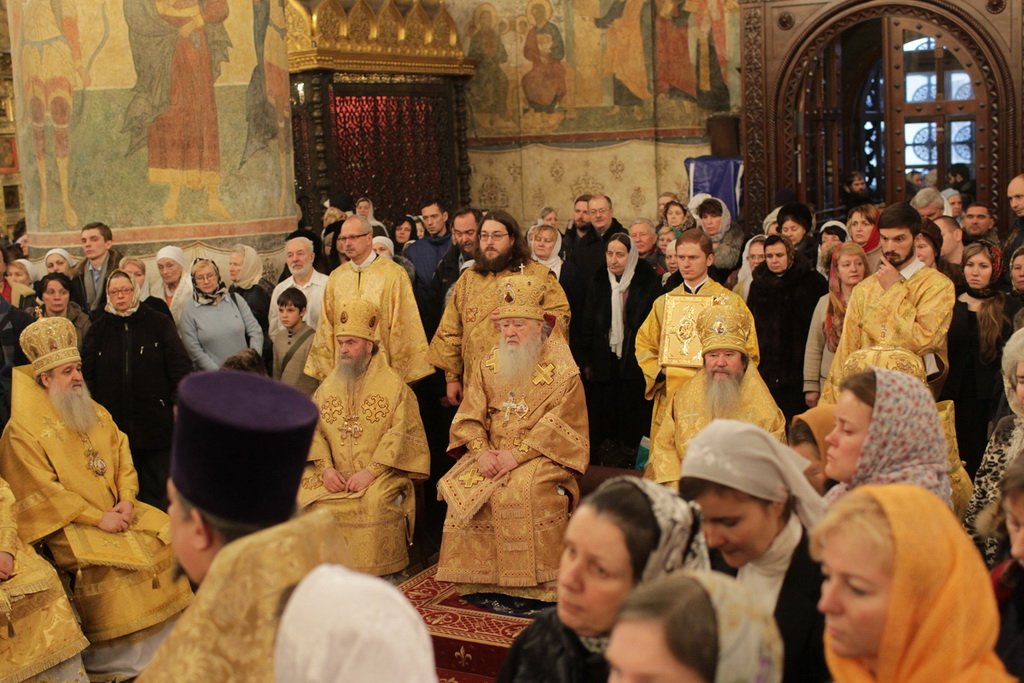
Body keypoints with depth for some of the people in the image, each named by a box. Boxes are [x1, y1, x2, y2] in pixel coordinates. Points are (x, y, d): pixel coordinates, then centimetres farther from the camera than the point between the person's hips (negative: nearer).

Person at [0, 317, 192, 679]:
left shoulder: (96, 414, 12)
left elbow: (122, 459, 10)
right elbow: (44, 492, -15)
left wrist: (126, 501, -8)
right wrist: (98, 518, -18)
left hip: (118, 510, 7)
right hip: (69, 525, -6)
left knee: (165, 536, -10)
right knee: (108, 565, -27)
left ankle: (166, 642, 0)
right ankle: (117, 659, -13)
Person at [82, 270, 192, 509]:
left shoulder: (160, 324, 3)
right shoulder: (98, 330, 8)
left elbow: (180, 365, 0)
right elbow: (86, 373, 8)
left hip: (155, 421, -2)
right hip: (114, 422, 2)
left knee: (156, 489, 4)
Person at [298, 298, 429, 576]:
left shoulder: (394, 386, 1)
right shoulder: (328, 386, 16)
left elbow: (401, 434, -9)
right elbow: (313, 429, 7)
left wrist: (370, 472, -19)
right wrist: (326, 468, -10)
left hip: (379, 476, -4)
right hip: (334, 477, 5)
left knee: (376, 503, -34)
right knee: (304, 495, -20)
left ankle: (374, 571, -17)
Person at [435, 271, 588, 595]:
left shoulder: (562, 371, -4)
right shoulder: (487, 365, 11)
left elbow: (557, 426, -12)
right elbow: (470, 417, 5)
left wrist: (517, 454, -20)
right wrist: (481, 451, -13)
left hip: (542, 457, -4)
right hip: (491, 453, 5)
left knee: (525, 490, -33)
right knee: (462, 486, -21)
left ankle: (531, 579, -21)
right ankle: (477, 572, -8)